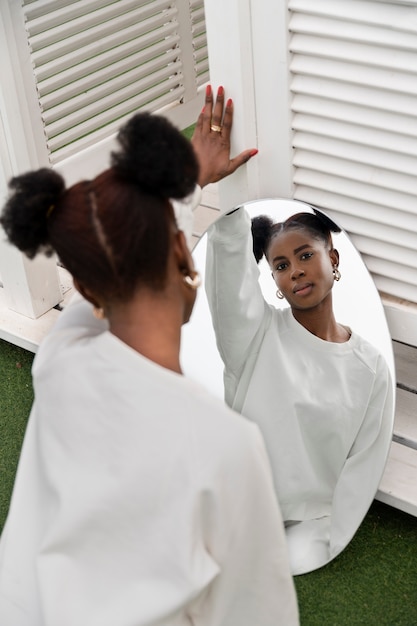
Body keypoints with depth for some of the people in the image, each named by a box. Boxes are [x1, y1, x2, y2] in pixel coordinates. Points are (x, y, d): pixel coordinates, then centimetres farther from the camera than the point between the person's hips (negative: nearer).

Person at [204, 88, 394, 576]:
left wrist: (293, 555, -10)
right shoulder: (257, 331, -1)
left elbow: (358, 479, -1)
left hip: (306, 530, 0)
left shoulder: (371, 370, 0)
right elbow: (229, 247, -16)